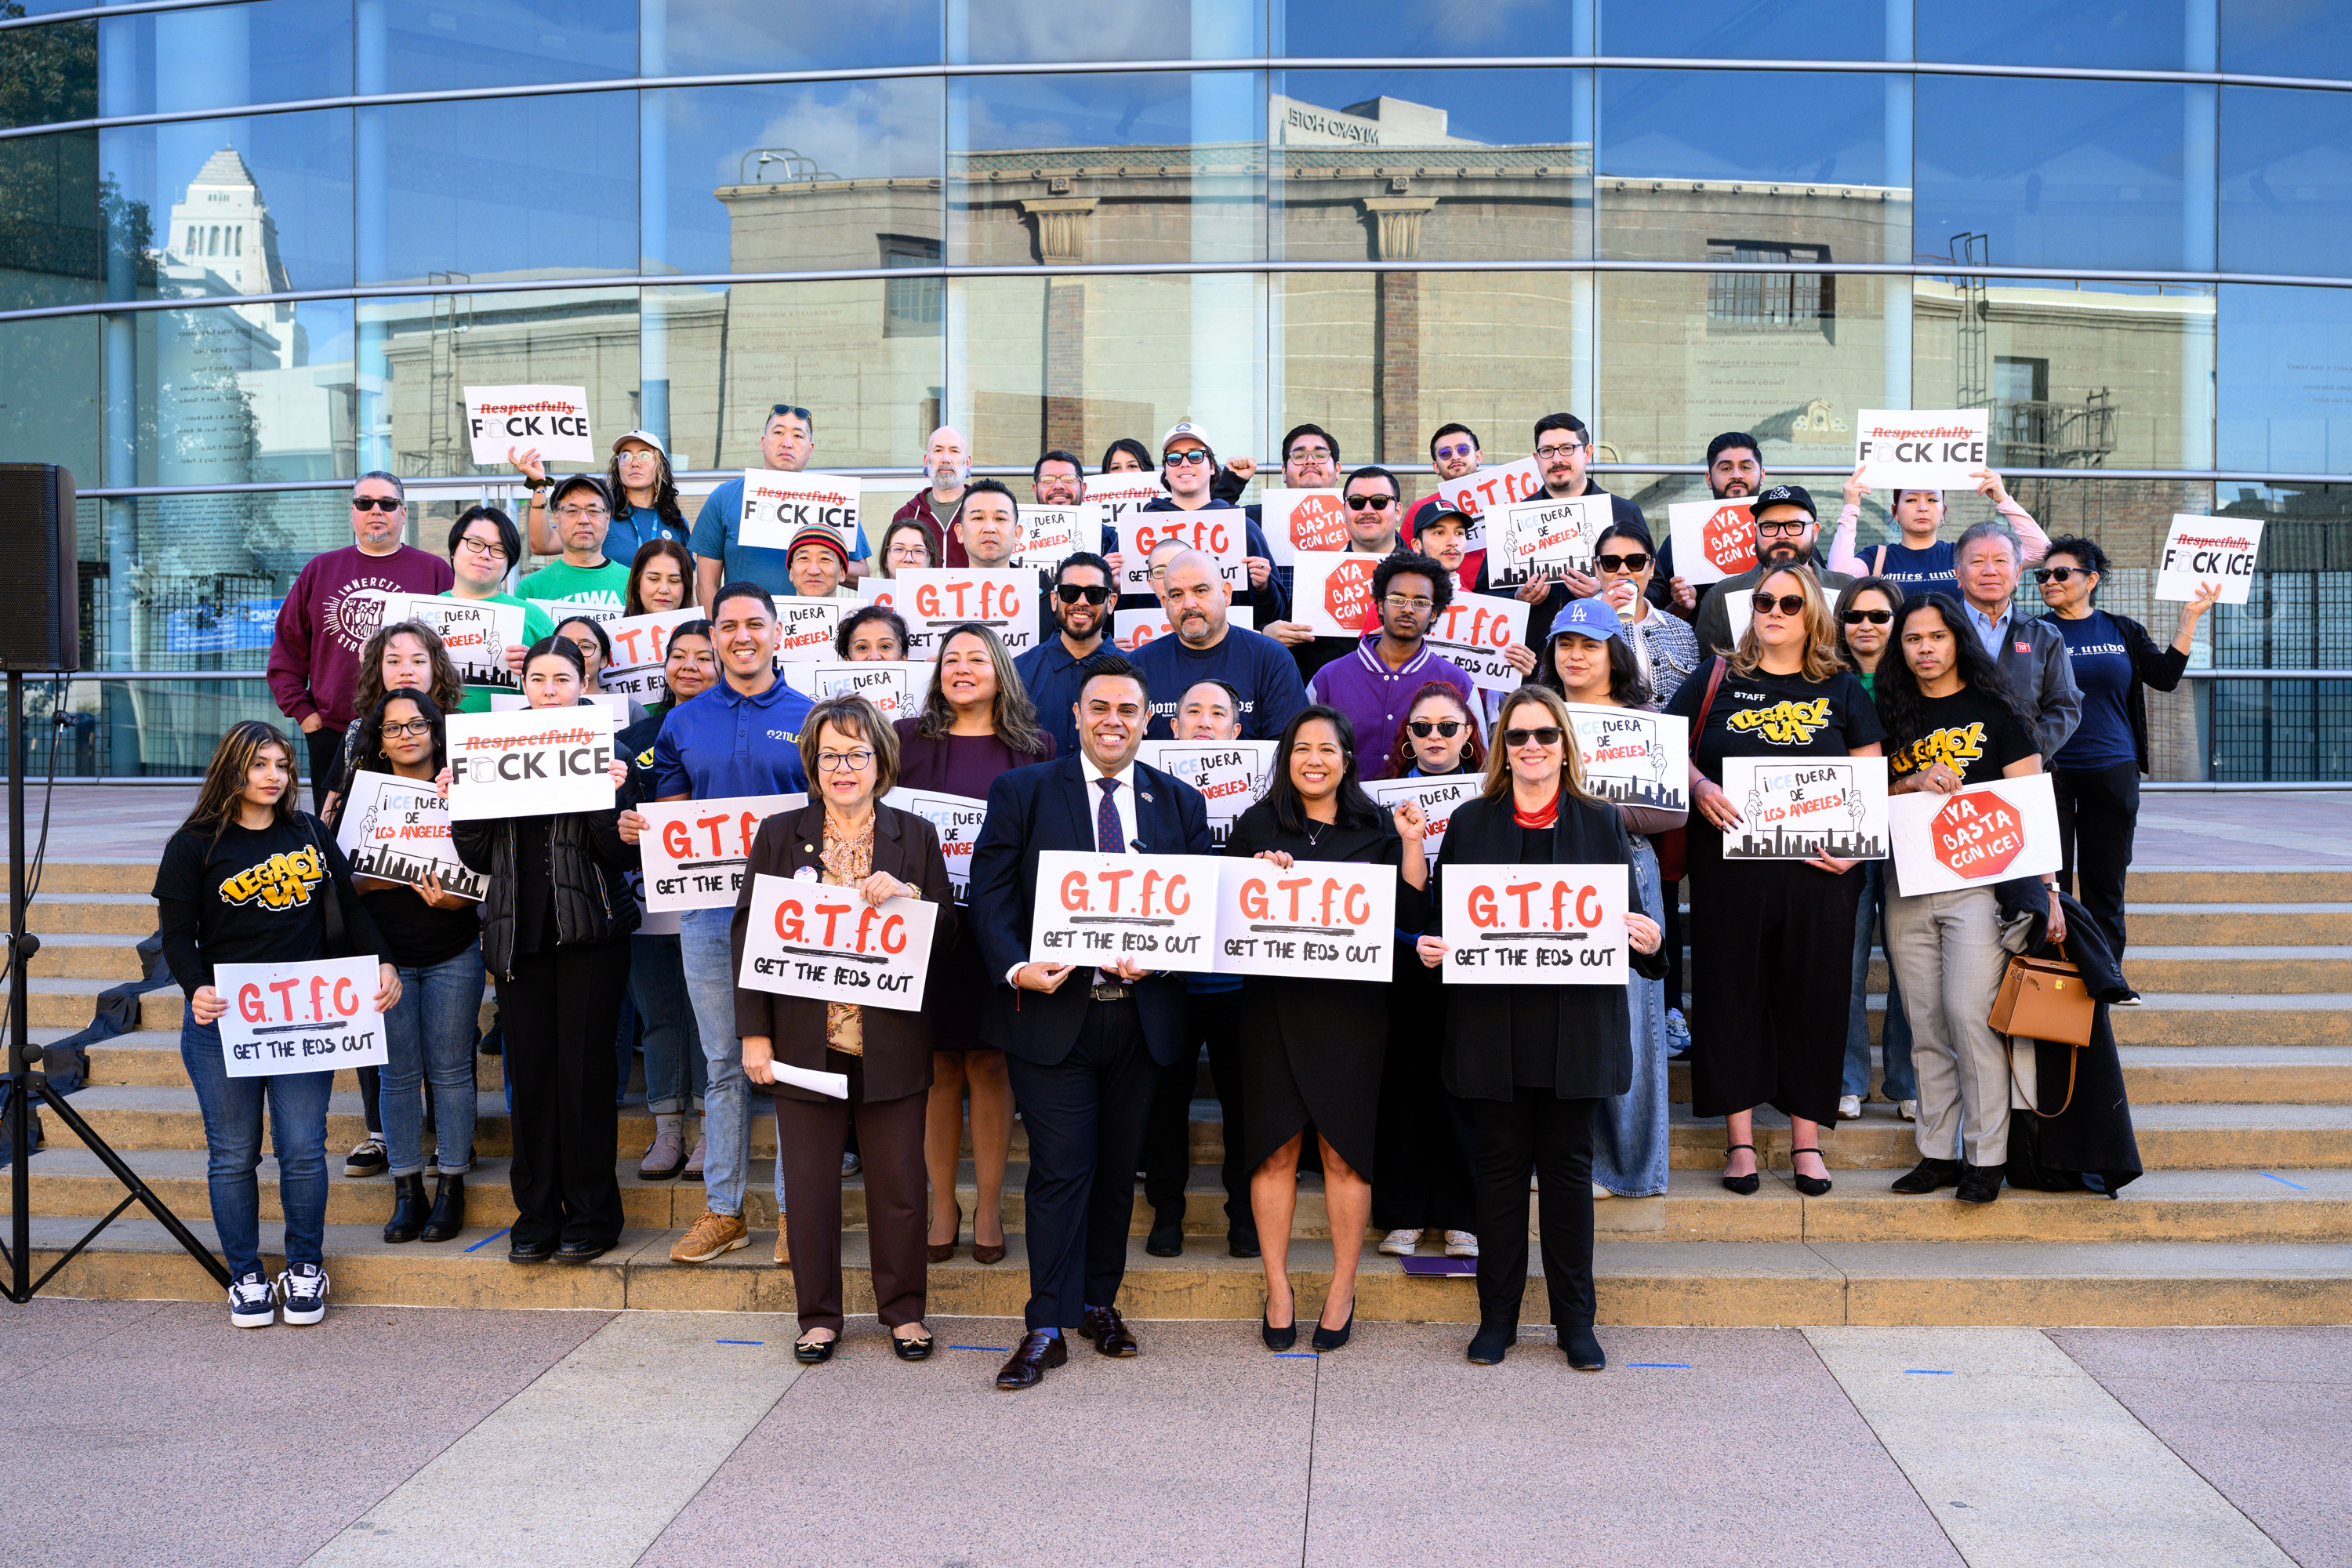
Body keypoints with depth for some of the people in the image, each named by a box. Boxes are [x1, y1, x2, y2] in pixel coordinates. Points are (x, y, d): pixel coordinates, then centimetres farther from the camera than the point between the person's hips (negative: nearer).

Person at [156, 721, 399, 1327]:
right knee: (233, 1155, 6)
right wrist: (196, 989, -20)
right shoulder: (196, 844, 1)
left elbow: (351, 906, 12)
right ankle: (246, 1276, 19)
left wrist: (382, 964, -3)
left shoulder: (310, 833, 10)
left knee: (304, 1150, 0)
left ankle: (305, 1268, 18)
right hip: (223, 1022, -1)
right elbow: (177, 933, -2)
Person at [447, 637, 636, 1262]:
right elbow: (482, 858, 9)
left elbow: (622, 858, -5)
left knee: (585, 1067, -1)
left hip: (588, 929, -3)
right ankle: (536, 1214, 15)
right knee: (529, 1070, 5)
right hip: (519, 930, 3)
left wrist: (611, 796, -19)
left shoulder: (605, 750, 2)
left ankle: (591, 1215, 9)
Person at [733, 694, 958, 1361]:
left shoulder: (915, 836, 5)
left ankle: (903, 1310, 23)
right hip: (806, 1043, 0)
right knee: (809, 1183, 7)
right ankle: (818, 1316, 22)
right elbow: (747, 932, 3)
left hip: (892, 1046, 0)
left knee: (899, 1182, 7)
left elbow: (949, 933, 4)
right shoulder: (780, 834, 4)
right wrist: (754, 1033, -3)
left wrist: (907, 896, -16)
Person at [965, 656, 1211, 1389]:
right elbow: (991, 896, -4)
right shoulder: (1022, 793, 1)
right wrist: (1017, 968, -20)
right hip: (1051, 1008, -3)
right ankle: (1047, 1327, 6)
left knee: (1118, 1167, 13)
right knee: (1061, 1169, -3)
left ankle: (1100, 1301, 30)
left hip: (1140, 1013, 3)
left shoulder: (1181, 803, 8)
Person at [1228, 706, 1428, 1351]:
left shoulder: (1376, 828, 8)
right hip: (1273, 1003, 0)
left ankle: (1343, 1287, 17)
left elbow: (1412, 912, 1)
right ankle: (1277, 1287, 15)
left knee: (1346, 1151, 3)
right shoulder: (1256, 825, 8)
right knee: (1275, 1149, 3)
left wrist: (1411, 842, -7)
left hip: (1351, 1006, 0)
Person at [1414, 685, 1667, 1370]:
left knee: (1568, 1164, 6)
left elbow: (1631, 915, 7)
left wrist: (1647, 940, -14)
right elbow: (1441, 911, 8)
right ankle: (1497, 1315, 18)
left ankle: (1575, 1319, 17)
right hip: (1492, 1020, 0)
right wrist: (1429, 946, -12)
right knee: (1501, 1164, 6)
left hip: (1576, 1023, 0)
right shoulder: (1471, 822, 8)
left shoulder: (1600, 822, 8)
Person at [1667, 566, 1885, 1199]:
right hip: (1730, 867, 0)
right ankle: (1739, 1139, 10)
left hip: (1818, 869, 1)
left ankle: (1806, 1140, 13)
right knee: (1732, 992, 2)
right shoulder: (1717, 679, 8)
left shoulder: (1840, 689, 9)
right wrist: (1699, 786, -11)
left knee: (1814, 995, 3)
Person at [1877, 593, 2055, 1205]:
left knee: (1969, 1012, -11)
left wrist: (2045, 885, -7)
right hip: (1907, 888, 4)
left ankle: (1987, 1156, -3)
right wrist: (1914, 784, -7)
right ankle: (1937, 1153, 12)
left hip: (1978, 880, -4)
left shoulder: (1993, 710, 4)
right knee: (1925, 1024, 5)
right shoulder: (1890, 716, 13)